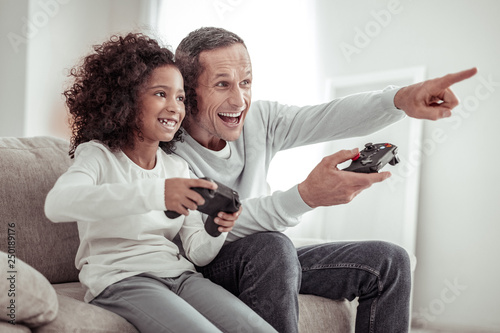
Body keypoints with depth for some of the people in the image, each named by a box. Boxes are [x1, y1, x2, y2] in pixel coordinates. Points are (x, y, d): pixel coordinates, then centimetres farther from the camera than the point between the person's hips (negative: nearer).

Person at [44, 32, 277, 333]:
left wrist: (216, 232, -13)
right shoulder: (98, 155, -1)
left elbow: (197, 253, 13)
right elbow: (57, 205, -25)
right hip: (120, 280, -5)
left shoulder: (178, 167, 17)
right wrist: (155, 193, -34)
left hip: (179, 275, 5)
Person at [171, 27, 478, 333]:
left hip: (270, 262, 6)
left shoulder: (259, 120, -5)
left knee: (389, 262, -3)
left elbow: (329, 117, -16)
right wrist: (306, 196, -42)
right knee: (270, 247, -39)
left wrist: (400, 99, -36)